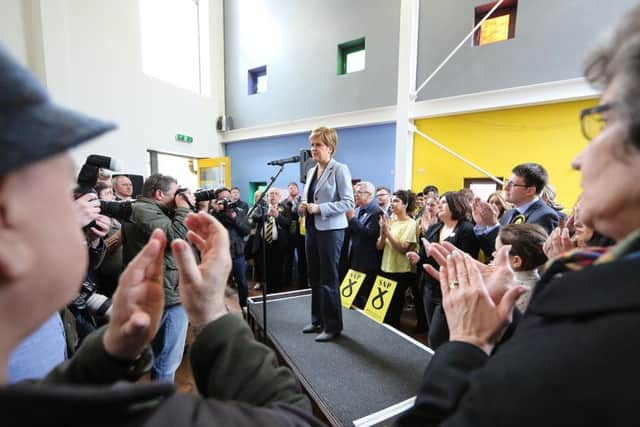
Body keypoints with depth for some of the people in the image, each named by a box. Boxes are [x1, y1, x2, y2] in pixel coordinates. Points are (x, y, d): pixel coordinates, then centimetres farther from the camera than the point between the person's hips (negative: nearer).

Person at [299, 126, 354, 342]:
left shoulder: (340, 169, -8)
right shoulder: (311, 171, 14)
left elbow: (348, 202, -14)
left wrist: (319, 208, -22)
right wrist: (302, 207, -2)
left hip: (331, 229, -7)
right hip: (312, 229, 8)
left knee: (328, 278, 0)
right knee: (314, 277, 14)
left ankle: (333, 325, 16)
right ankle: (318, 320, 31)